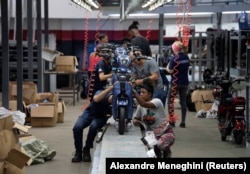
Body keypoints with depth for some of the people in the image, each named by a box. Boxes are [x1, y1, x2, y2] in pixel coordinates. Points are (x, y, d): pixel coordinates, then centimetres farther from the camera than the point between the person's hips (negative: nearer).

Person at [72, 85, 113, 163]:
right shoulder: (101, 93, -27)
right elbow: (96, 99, -48)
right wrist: (110, 88, -53)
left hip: (100, 118, 0)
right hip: (89, 113, 0)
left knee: (93, 127, -36)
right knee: (77, 127, -29)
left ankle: (86, 150, -11)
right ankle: (78, 151, -6)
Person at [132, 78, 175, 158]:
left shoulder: (157, 101, -20)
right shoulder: (140, 106, -3)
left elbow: (144, 104, -40)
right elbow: (135, 118, 11)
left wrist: (134, 92, -48)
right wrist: (135, 121, -14)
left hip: (166, 133, -5)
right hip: (151, 135, 5)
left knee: (160, 144, -37)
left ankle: (167, 151, 3)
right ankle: (156, 152, 14)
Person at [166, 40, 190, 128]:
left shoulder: (174, 58, -14)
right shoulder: (186, 58, 4)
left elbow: (170, 71, -14)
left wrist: (167, 67, 5)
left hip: (175, 83, -5)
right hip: (185, 82, 5)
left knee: (170, 101, 5)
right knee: (183, 102, 8)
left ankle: (171, 120, -2)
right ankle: (183, 122, 7)